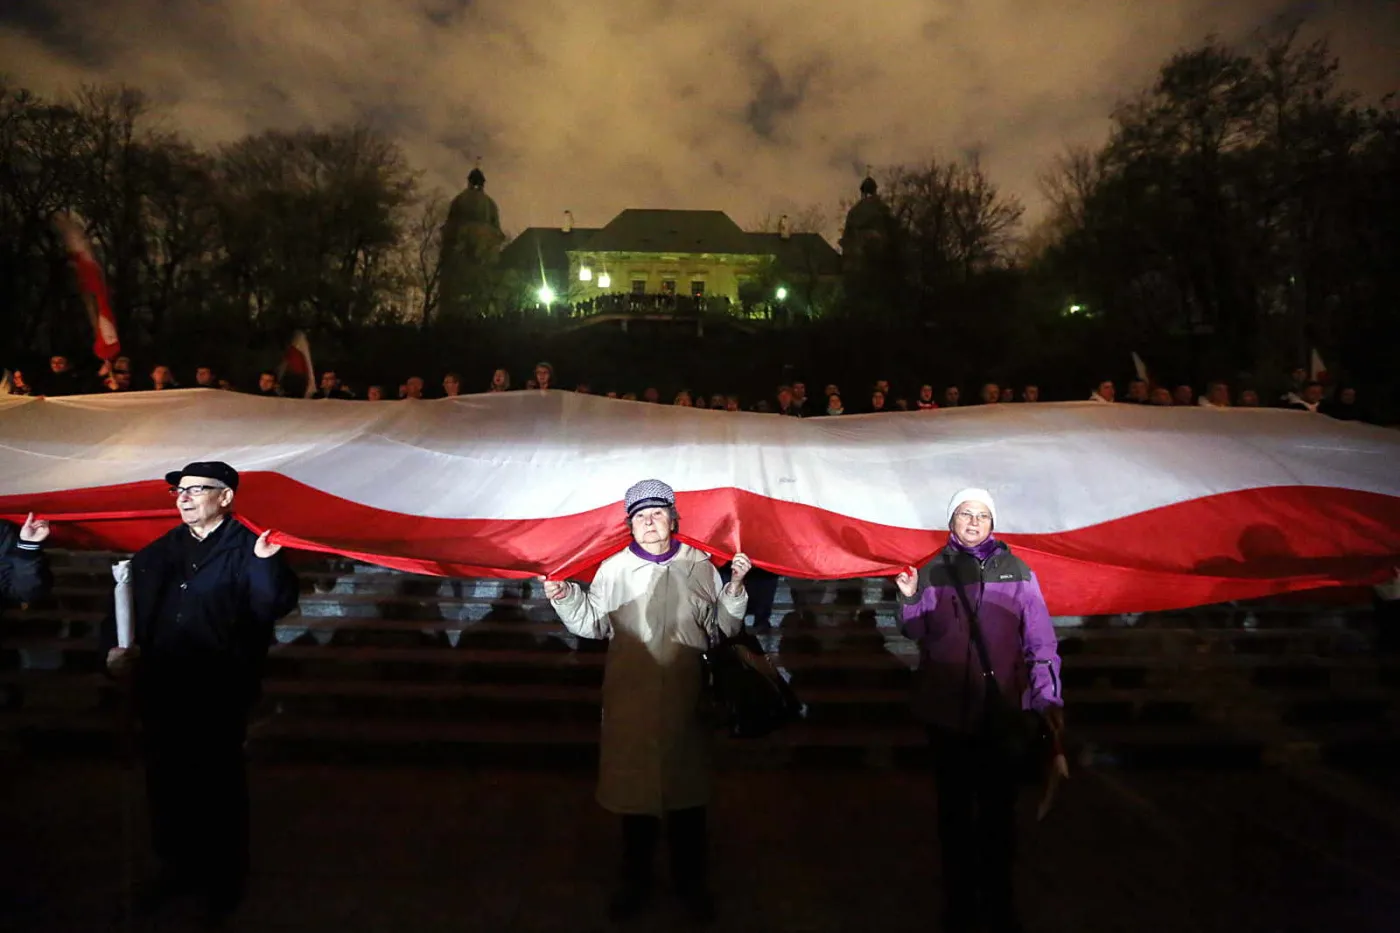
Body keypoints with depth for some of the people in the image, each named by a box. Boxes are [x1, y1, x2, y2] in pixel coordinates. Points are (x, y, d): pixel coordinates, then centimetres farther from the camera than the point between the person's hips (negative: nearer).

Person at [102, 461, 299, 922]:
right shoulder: (158, 552, 10)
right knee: (166, 783, 19)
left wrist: (266, 563, -36)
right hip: (160, 693, 6)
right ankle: (177, 866, 41)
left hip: (219, 695, -6)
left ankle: (225, 877, 29)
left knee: (220, 786, 9)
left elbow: (275, 607, -20)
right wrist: (115, 646, -1)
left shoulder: (246, 549, -8)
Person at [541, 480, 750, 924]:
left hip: (686, 698, 1)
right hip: (632, 698, 0)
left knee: (688, 787, 13)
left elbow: (723, 627, 3)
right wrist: (564, 597, -10)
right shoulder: (614, 569, -3)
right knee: (635, 785, 12)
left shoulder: (699, 566, -1)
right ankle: (636, 880, 35)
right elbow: (592, 624, 4)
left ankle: (690, 879, 35)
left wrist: (735, 588, -10)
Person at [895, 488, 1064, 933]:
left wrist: (1047, 698, -12)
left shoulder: (1015, 571, -3)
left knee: (999, 810, 13)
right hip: (948, 712, 1)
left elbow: (1040, 642, -5)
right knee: (954, 808, 15)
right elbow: (916, 634, 7)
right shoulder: (934, 571, 0)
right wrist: (909, 598, -10)